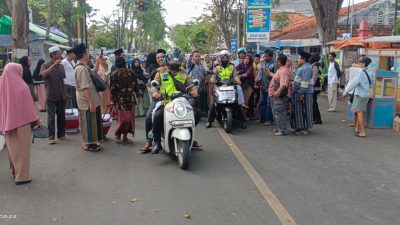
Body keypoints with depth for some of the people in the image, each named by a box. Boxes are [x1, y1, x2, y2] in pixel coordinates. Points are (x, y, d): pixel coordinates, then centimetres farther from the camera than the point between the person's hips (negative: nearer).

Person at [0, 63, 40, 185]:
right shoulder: (22, 87, -17)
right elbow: (29, 106, -12)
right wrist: (36, 120, 1)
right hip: (21, 122, -5)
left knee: (12, 148, 19)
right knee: (21, 148, 4)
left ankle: (14, 171, 32)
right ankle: (22, 176, 9)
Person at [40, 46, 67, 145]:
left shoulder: (61, 66, 9)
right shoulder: (46, 65, -6)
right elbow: (44, 74, -27)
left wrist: (65, 93, 13)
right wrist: (54, 64, -32)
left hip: (61, 96, 5)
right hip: (51, 96, -5)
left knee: (61, 116, 9)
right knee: (51, 117, 0)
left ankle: (61, 135, 19)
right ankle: (51, 137, 5)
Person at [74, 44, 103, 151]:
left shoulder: (83, 67, 11)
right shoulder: (82, 68, -21)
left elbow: (92, 76, 23)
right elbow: (85, 88, -25)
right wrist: (91, 103, -25)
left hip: (91, 100, 10)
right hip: (87, 101, -10)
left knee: (91, 122, 18)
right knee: (88, 122, 1)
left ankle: (90, 142, 29)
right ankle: (88, 144, 12)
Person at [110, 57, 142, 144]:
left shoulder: (131, 73, 2)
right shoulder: (114, 75, -6)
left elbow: (136, 86, 10)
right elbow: (113, 90, -4)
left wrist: (138, 96, 4)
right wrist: (114, 102, -6)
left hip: (131, 100, 4)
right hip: (121, 100, -4)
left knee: (131, 119, 5)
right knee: (124, 119, -10)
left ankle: (125, 136, 19)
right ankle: (117, 135, 13)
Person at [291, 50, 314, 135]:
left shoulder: (306, 68, -16)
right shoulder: (303, 67, 17)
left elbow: (305, 82, -23)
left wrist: (301, 94, -25)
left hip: (303, 93, -10)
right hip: (299, 92, 10)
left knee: (303, 111, -4)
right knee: (299, 111, 15)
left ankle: (305, 129, 2)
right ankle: (300, 127, 23)